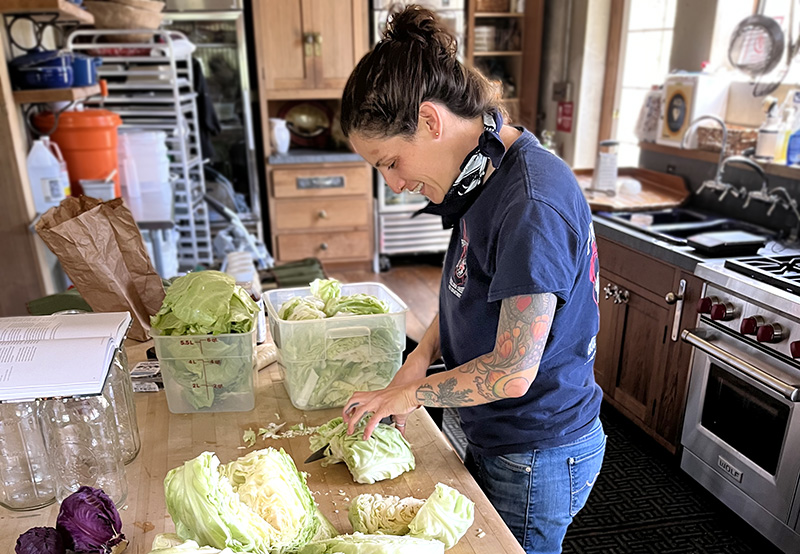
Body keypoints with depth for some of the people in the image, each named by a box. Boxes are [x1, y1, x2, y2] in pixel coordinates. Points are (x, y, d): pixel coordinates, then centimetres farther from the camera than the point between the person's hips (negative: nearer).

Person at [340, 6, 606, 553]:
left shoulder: (531, 204, -30)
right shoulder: (486, 173, 0)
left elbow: (512, 373, -27)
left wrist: (409, 395, -13)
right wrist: (423, 353, -4)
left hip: (538, 459, -8)